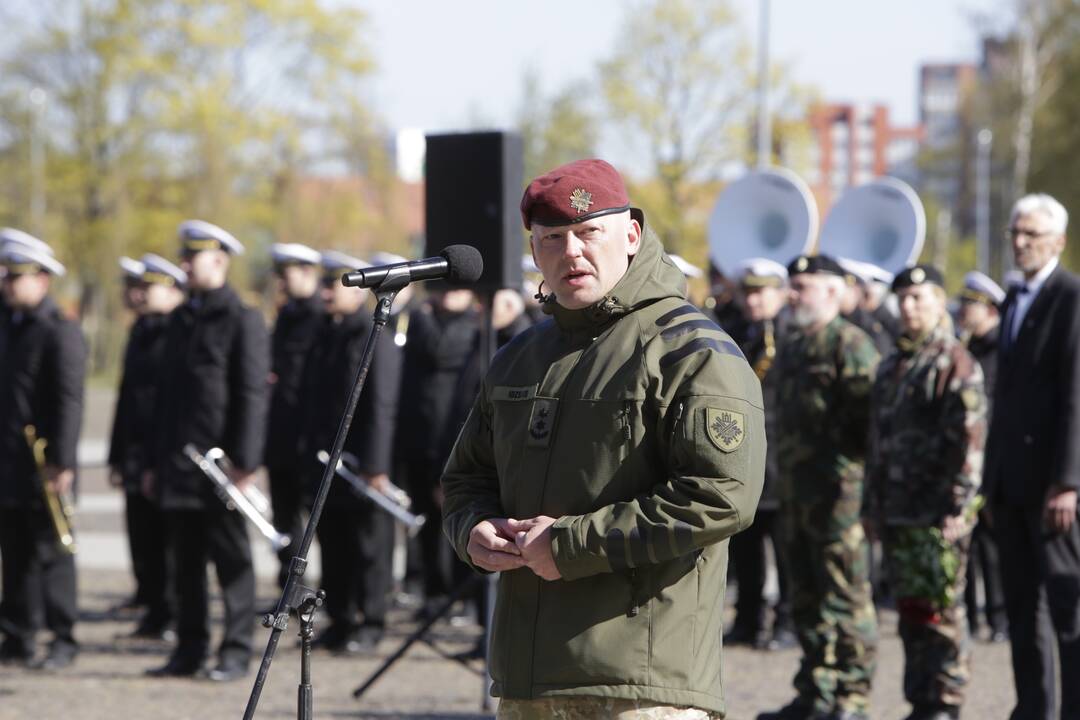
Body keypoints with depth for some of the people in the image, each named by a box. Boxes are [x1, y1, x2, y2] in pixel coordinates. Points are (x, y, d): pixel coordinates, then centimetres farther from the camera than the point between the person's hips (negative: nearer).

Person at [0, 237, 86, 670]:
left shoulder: (61, 332, -10)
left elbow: (69, 402, -15)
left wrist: (61, 462, -19)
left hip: (43, 465, -7)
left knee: (52, 553, -2)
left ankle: (63, 641, 2)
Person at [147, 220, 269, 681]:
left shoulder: (242, 320, -5)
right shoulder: (180, 320, 17)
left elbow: (252, 396, -10)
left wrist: (244, 463, -16)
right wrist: (158, 462, 16)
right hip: (178, 463, 7)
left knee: (231, 558, -2)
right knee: (185, 562, 9)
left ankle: (236, 651, 2)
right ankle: (189, 649, 14)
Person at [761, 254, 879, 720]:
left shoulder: (850, 344, -9)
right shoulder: (792, 345, 18)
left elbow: (869, 414, -13)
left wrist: (864, 475, -16)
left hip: (838, 489, -9)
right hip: (795, 489, 9)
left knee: (845, 596, -5)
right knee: (806, 595, 12)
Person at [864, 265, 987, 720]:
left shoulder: (956, 364, -7)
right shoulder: (891, 367, 17)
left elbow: (970, 440, -14)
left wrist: (958, 508, -19)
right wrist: (872, 506, 18)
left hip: (938, 515, -8)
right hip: (898, 512, 8)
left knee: (940, 611, -6)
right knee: (910, 609, 10)